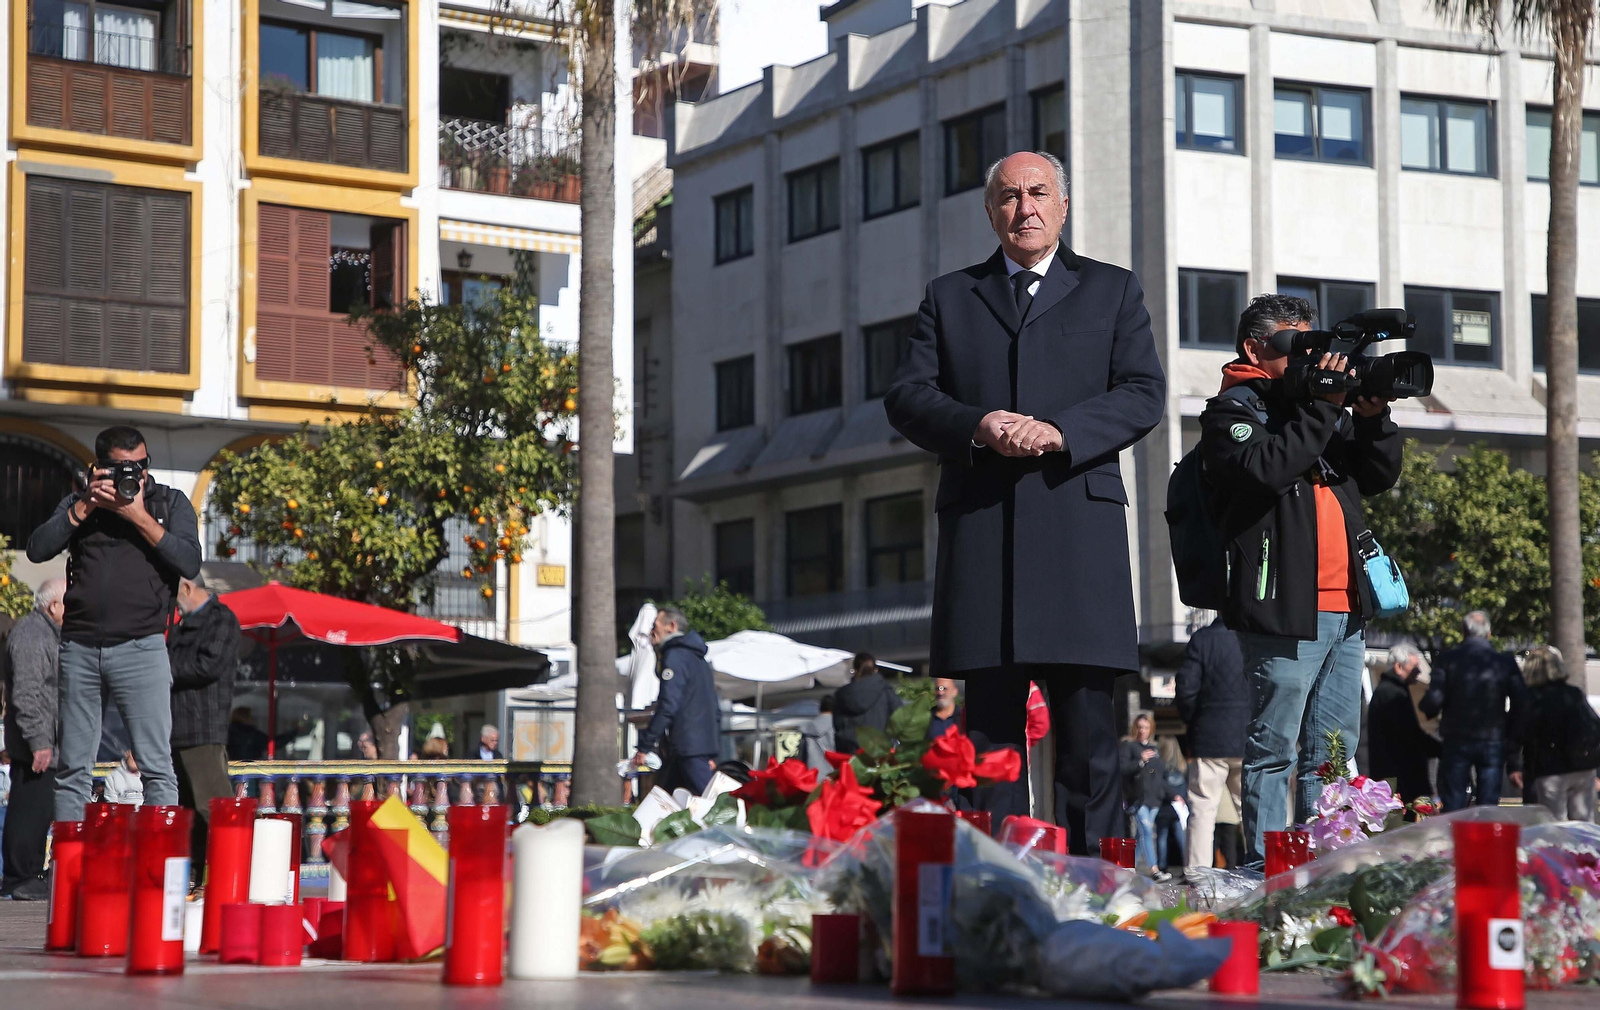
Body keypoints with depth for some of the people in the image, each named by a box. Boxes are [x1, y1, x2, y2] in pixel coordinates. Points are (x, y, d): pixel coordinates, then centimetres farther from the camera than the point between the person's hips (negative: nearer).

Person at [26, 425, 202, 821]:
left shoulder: (170, 502, 10)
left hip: (141, 646, -2)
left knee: (157, 769, -7)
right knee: (73, 770, 4)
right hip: (79, 647, 2)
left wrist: (139, 516, -9)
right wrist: (85, 505, -5)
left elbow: (190, 562, -5)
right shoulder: (79, 503, 15)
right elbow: (37, 549, 2)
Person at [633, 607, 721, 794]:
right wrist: (713, 753, 27)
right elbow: (714, 710, 26)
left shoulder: (675, 656, -6)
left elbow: (667, 706, -17)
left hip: (689, 746, -10)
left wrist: (645, 745, -16)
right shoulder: (699, 659, 24)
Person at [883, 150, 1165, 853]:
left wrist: (1060, 431, -12)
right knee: (989, 715, 0)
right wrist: (976, 426, -10)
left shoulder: (1112, 290, 16)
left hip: (1078, 524, -1)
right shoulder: (949, 297, 19)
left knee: (1087, 715, -5)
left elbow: (1144, 394, 4)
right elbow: (906, 397, 9)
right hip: (980, 525, 1)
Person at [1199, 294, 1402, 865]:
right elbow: (1265, 468, -19)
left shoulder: (1321, 405, 21)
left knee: (1335, 754, 11)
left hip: (1344, 610, 8)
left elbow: (1379, 478, 19)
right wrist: (1323, 408, -15)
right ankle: (1265, 870, -3)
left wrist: (1373, 417, 3)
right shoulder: (1233, 410, 1)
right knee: (1274, 752, -6)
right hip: (1282, 610, -8)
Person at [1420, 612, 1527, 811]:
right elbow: (1521, 704, -4)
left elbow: (1434, 700, -12)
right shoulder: (1505, 662, 0)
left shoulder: (1448, 659, -4)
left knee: (1452, 808, 3)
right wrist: (1507, 731, 8)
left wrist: (1426, 710, 10)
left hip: (1456, 742, -1)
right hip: (1493, 742, 1)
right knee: (1488, 806, 5)